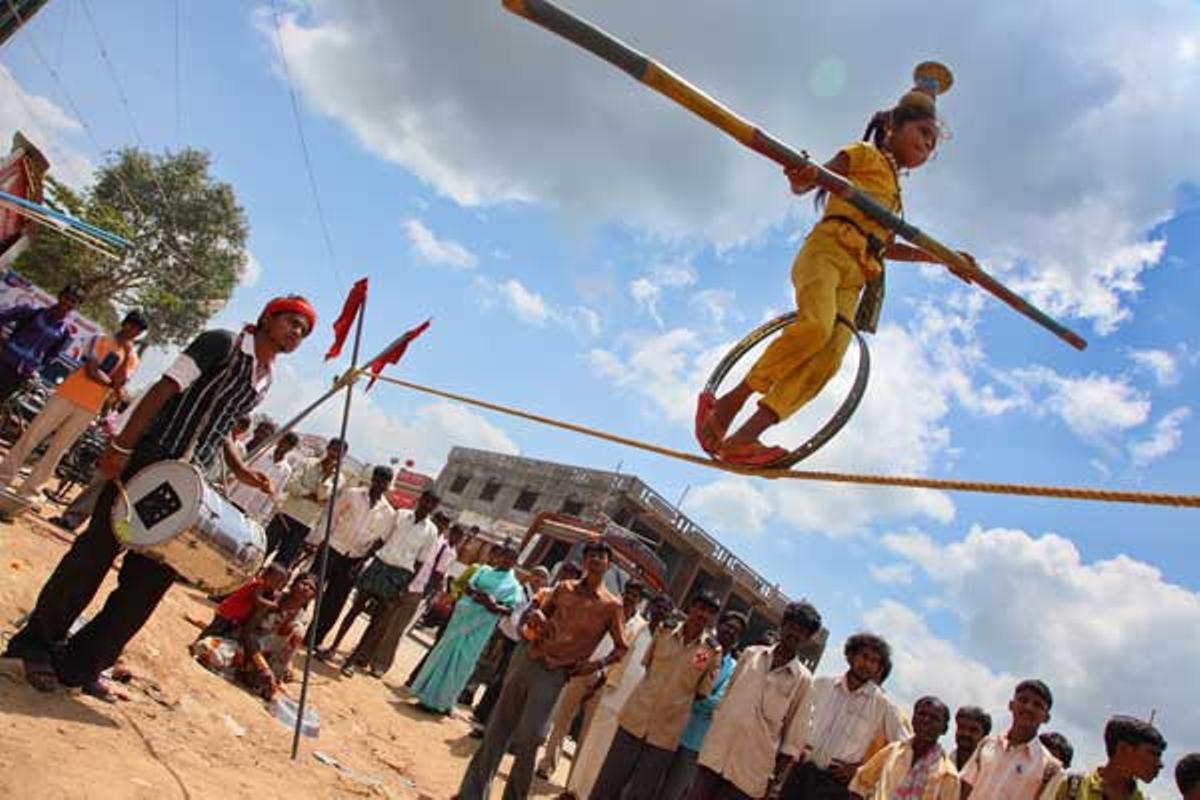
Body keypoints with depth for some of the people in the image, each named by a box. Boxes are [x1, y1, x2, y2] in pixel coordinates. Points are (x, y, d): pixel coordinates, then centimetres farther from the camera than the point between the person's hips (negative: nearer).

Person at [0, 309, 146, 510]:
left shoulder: (132, 359, 10)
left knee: (56, 450, 5)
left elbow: (118, 382, -8)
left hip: (88, 409, 2)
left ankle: (28, 491, 11)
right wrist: (111, 384, -7)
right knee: (31, 437, 0)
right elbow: (91, 370, -11)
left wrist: (126, 354, -8)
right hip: (66, 396, -1)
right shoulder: (100, 340, 4)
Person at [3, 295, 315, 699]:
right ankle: (37, 642, 23)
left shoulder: (265, 380, 13)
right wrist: (122, 446, -19)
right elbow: (164, 389, -13)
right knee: (95, 552, 2)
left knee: (154, 576, 5)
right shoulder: (223, 343, -8)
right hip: (147, 461, -7)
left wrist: (238, 468, 11)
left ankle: (82, 664, 18)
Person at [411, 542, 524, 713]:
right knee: (445, 653, 5)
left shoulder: (514, 585, 3)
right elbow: (468, 587, 2)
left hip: (481, 627, -2)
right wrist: (481, 594, -18)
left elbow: (510, 609, -5)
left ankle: (441, 702, 11)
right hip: (462, 617, 3)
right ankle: (429, 696, 17)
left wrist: (496, 607, -24)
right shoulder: (484, 570, 12)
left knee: (461, 662, 0)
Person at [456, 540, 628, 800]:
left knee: (527, 743, -4)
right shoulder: (562, 587, 9)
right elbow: (535, 613, 15)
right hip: (527, 660, 4)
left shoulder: (612, 605, -1)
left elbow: (622, 648, 5)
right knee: (497, 731, 8)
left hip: (554, 674, -3)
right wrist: (534, 617, -8)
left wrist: (596, 665, -8)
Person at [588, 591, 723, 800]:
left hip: (667, 733, -1)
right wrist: (654, 689, 9)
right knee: (608, 783, 9)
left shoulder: (713, 652, -5)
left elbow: (703, 692, 1)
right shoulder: (663, 632, 0)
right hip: (635, 717, 1)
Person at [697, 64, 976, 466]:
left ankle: (743, 437, -25)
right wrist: (800, 175, -25)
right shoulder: (864, 154, 12)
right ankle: (730, 400, -24)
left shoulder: (895, 190, 34)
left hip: (855, 275, 7)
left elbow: (888, 247, 38)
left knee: (830, 357, -17)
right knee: (816, 324, -34)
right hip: (826, 249, -6)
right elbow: (803, 186, -1)